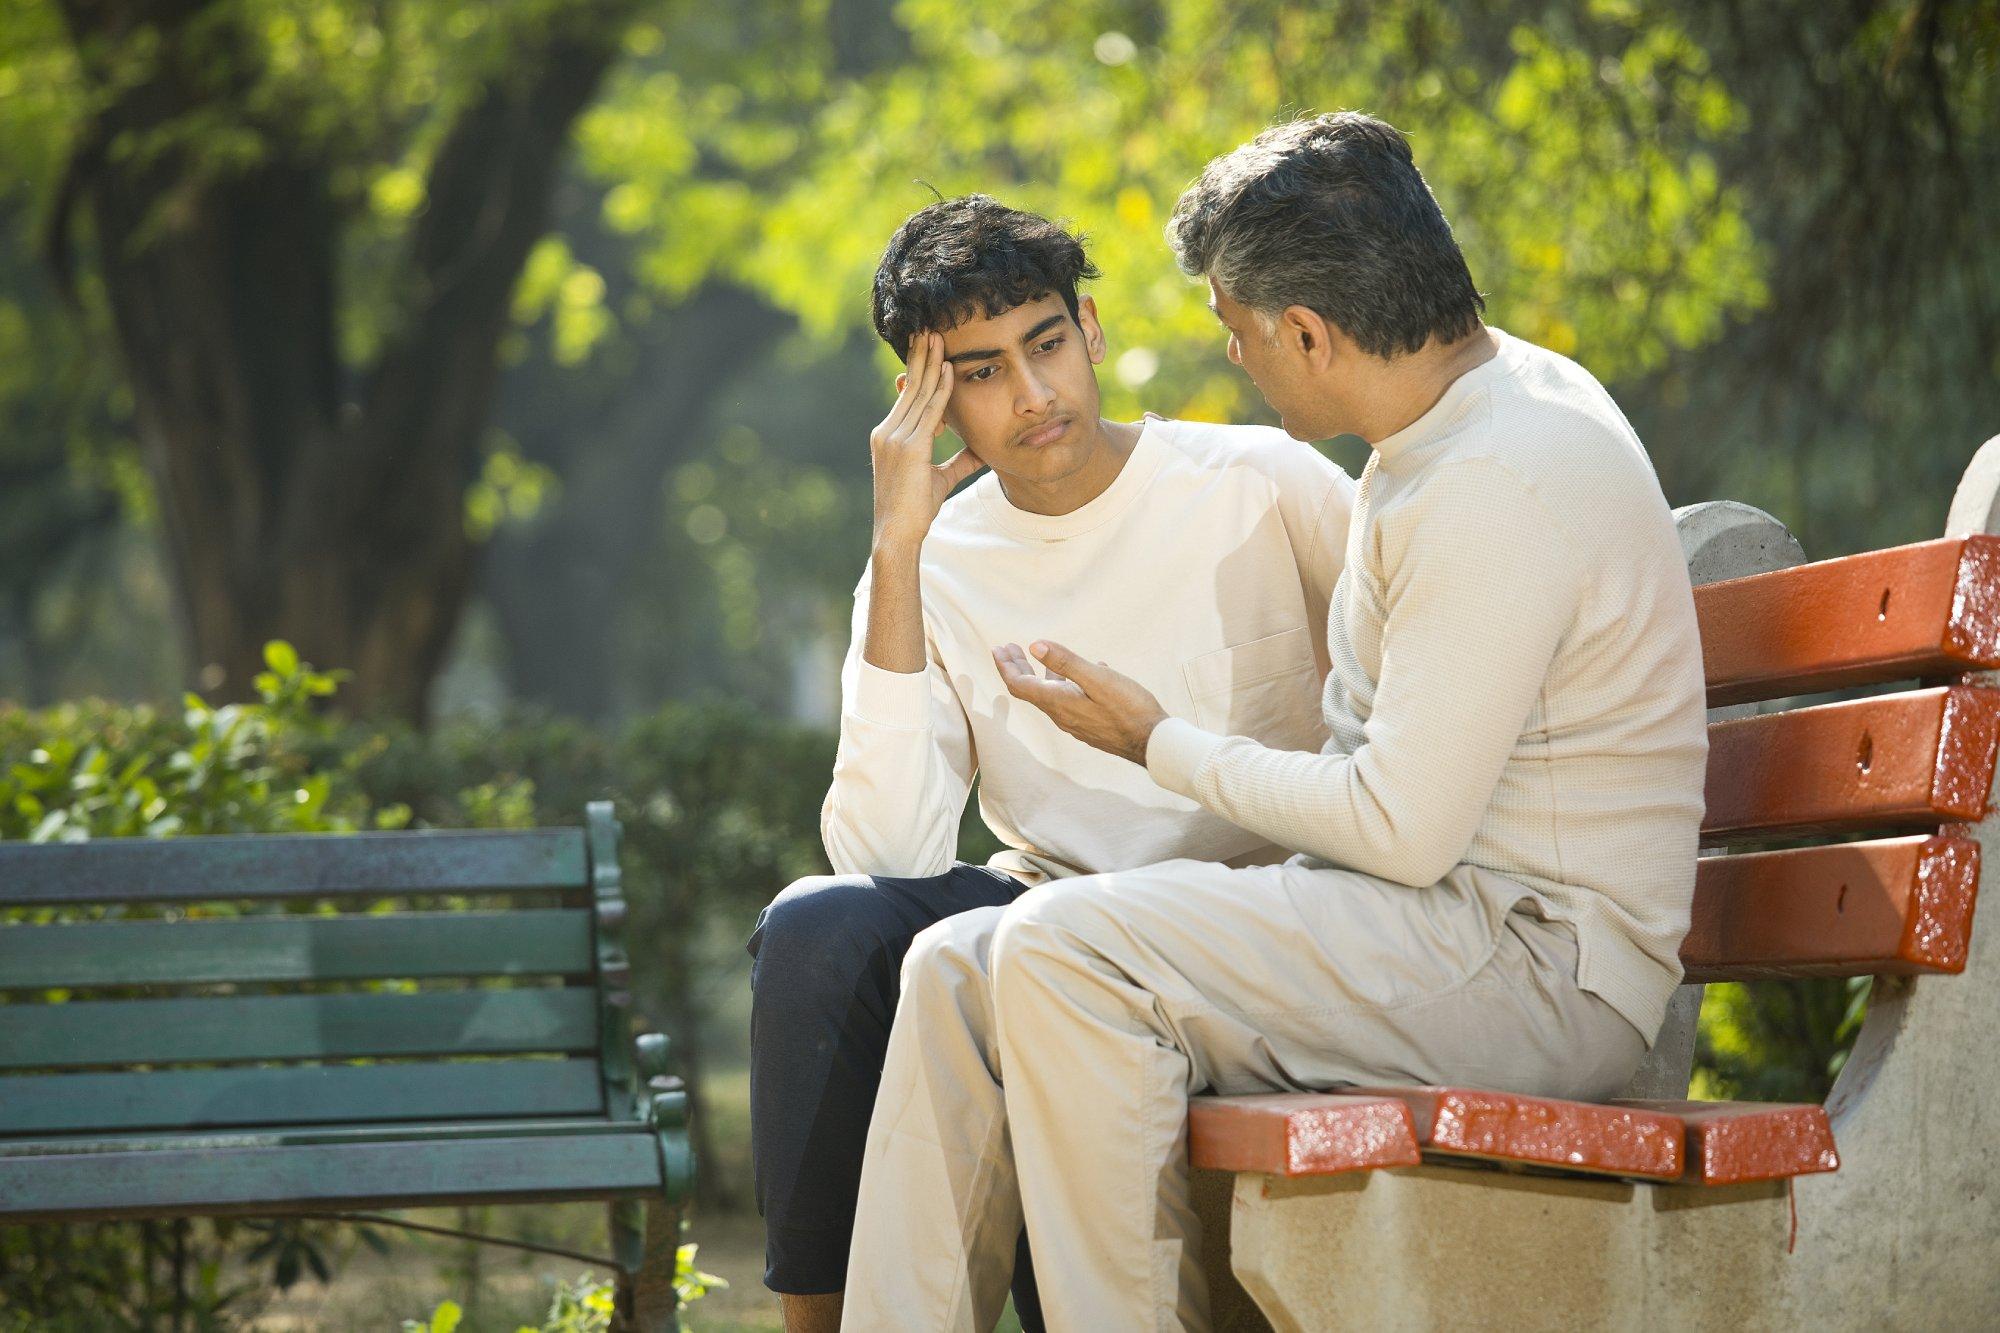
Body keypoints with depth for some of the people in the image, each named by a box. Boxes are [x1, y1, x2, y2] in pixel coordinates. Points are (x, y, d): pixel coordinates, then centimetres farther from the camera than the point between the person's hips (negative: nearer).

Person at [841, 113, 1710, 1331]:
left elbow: (1403, 831, -21)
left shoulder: (1500, 485, -20)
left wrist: (1161, 744, -7)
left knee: (1062, 947, -26)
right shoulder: (1478, 401, 13)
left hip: (1541, 958, -10)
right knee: (957, 967, -2)